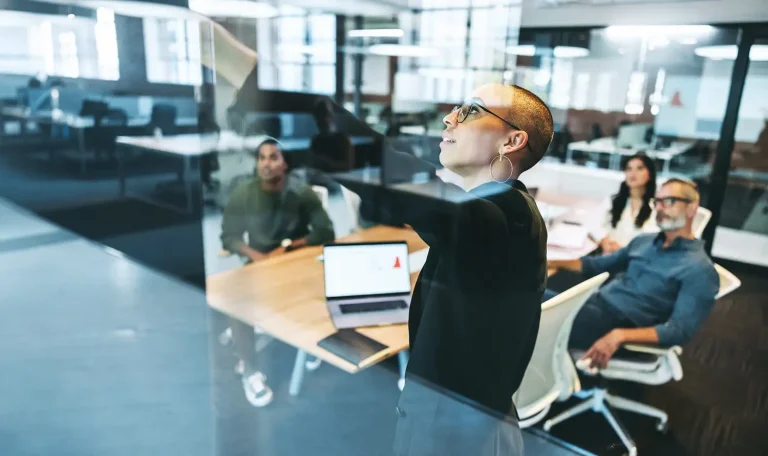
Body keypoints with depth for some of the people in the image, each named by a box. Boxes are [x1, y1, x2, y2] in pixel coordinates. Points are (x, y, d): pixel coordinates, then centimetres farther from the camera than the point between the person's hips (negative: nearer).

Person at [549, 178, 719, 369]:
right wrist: (549, 262, 8)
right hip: (597, 301, 7)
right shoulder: (643, 241, 16)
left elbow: (679, 331, -17)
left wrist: (619, 336, -33)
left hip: (620, 323, -7)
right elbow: (599, 264, 23)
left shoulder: (699, 269, -8)